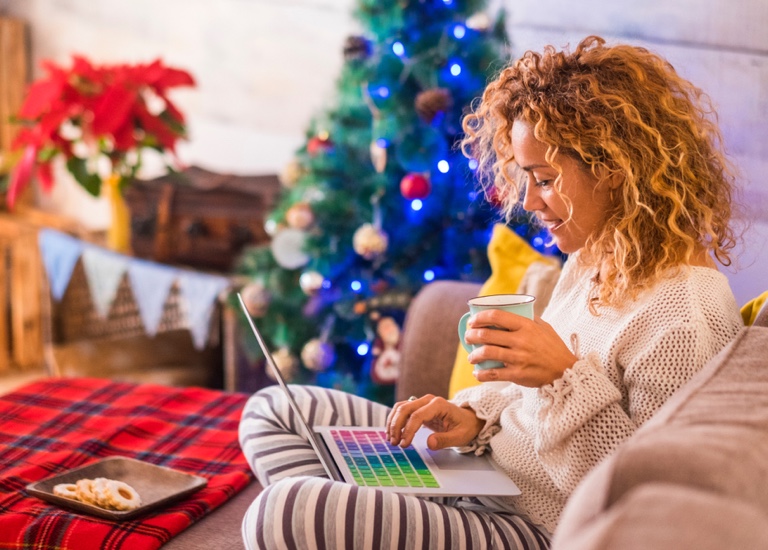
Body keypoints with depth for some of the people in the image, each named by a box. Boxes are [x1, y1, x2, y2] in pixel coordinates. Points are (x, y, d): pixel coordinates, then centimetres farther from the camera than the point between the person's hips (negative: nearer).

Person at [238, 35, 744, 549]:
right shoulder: (592, 261, 7)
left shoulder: (686, 317, -22)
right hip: (482, 478, 10)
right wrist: (477, 416, -2)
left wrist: (565, 377, -28)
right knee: (274, 410, 9)